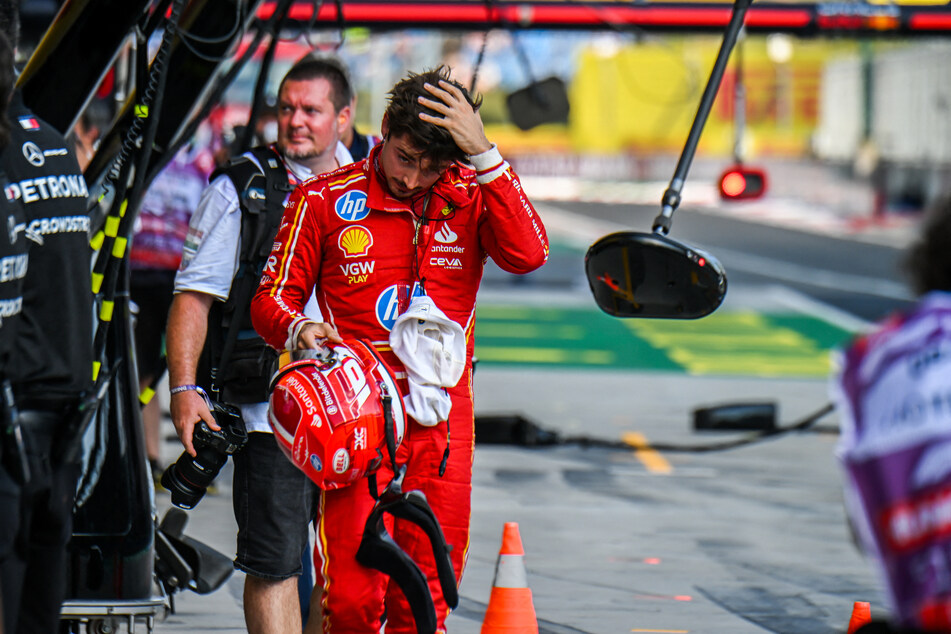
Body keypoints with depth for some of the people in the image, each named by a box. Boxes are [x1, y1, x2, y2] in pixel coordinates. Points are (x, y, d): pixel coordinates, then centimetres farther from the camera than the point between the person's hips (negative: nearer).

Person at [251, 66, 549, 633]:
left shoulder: (470, 198, 4)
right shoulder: (324, 200, 1)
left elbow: (527, 254, -15)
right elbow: (274, 295, 6)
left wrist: (484, 155, -18)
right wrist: (298, 328, -17)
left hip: (441, 420, 2)